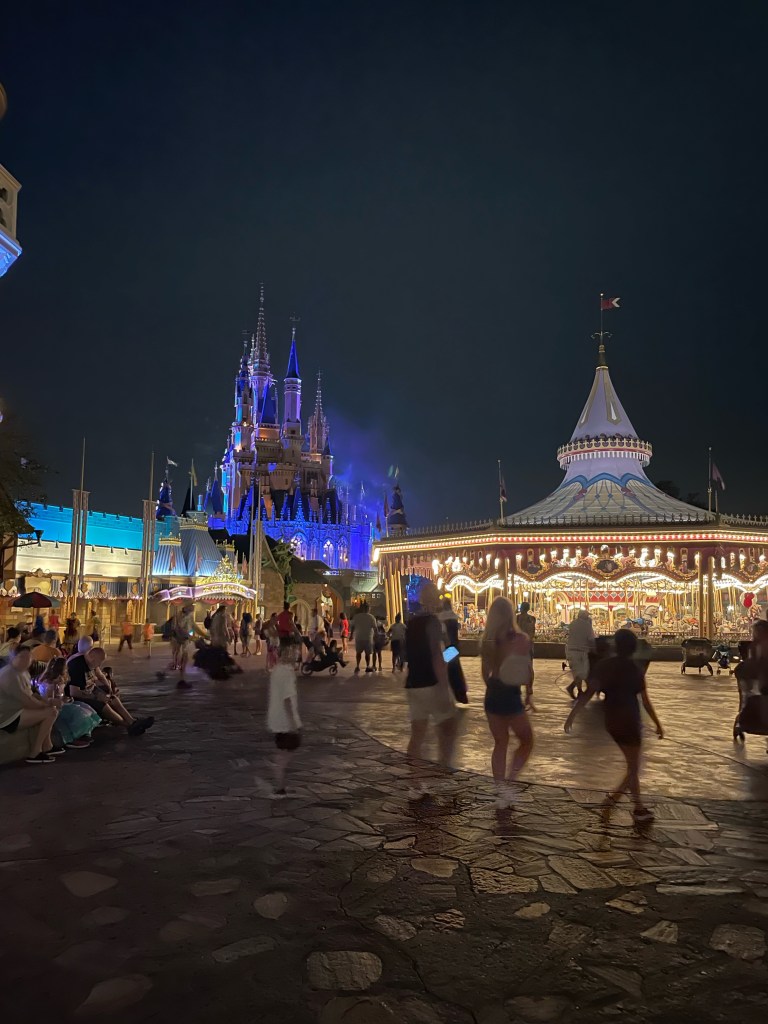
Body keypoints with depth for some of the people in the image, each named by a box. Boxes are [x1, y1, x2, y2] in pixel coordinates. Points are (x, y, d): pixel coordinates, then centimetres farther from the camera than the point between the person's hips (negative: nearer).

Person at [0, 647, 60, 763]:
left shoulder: (23, 672, 10)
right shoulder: (10, 675, -23)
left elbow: (30, 694, 15)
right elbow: (28, 702, -24)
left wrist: (47, 701, -3)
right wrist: (47, 703, -7)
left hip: (14, 711, 11)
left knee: (51, 708, 16)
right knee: (51, 712, -17)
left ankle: (47, 746, 17)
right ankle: (34, 754, -9)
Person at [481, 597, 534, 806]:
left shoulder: (487, 641, 0)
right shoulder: (521, 639, -13)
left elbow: (485, 673, 6)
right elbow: (528, 674, -9)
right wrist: (528, 689, 11)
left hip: (492, 696, 4)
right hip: (511, 697, -4)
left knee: (500, 743, 18)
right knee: (526, 741, 15)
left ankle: (501, 789, 19)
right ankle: (509, 782, 1)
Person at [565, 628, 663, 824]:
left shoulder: (604, 666, -1)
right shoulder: (634, 669, -6)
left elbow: (589, 692, -11)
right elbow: (646, 701, -4)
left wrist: (573, 714, -11)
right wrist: (658, 724, 7)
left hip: (612, 722, 4)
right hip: (629, 722, -4)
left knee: (632, 766, 18)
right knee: (633, 769, 7)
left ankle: (639, 808, 18)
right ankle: (611, 799, -5)